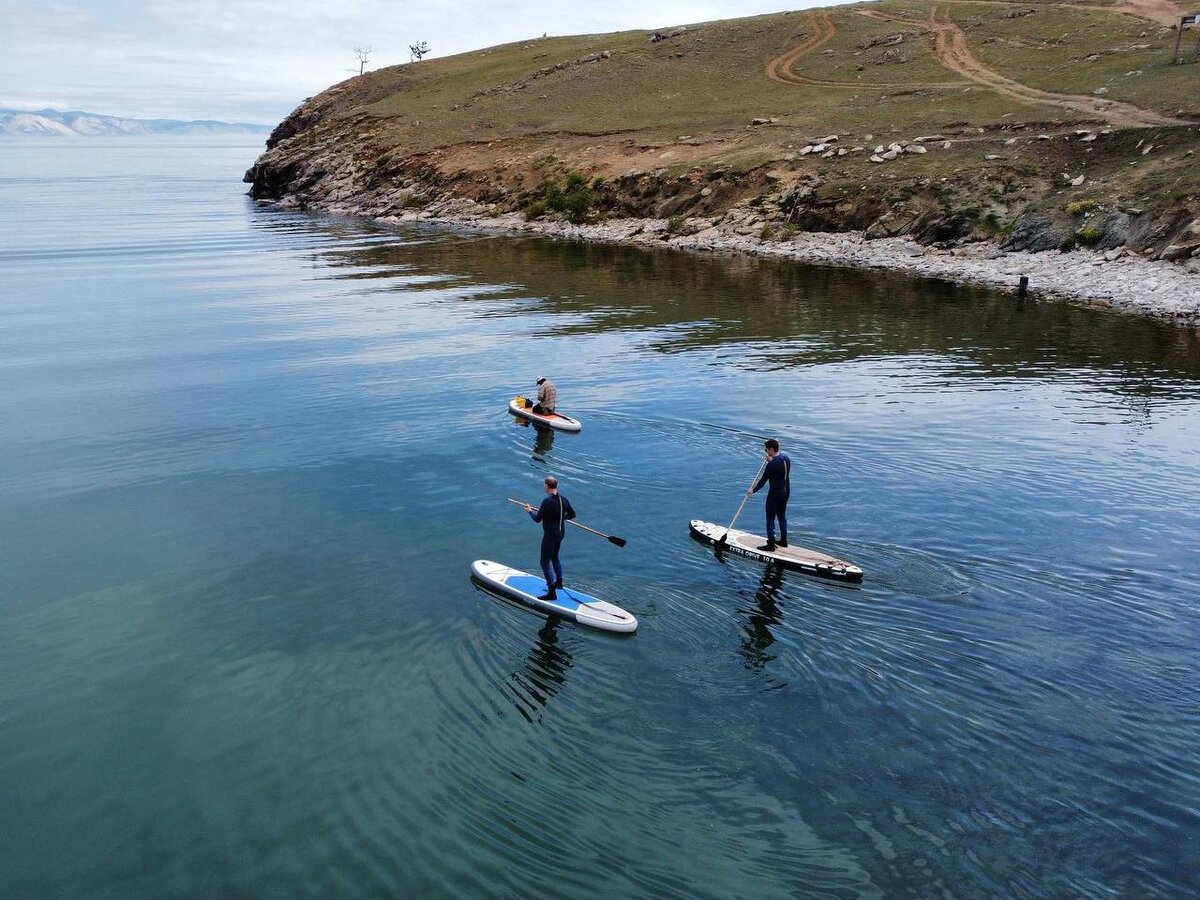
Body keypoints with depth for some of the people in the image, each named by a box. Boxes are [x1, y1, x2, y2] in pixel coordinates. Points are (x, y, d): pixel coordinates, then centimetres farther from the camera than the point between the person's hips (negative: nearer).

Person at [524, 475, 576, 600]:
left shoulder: (547, 501, -23)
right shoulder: (564, 500, -1)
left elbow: (537, 519, -17)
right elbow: (572, 515, 10)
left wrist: (530, 511, 2)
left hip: (550, 535, -8)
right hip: (561, 533, 8)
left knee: (545, 562, 0)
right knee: (555, 557, 28)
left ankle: (552, 593, -2)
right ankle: (559, 582, 40)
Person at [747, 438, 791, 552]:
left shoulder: (772, 464, -24)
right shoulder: (786, 457, -1)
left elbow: (763, 480, -15)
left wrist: (753, 490, -1)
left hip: (775, 493, -8)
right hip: (786, 491, 8)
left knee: (770, 518, 4)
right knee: (782, 516, 21)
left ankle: (771, 545, 9)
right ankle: (783, 541, 31)